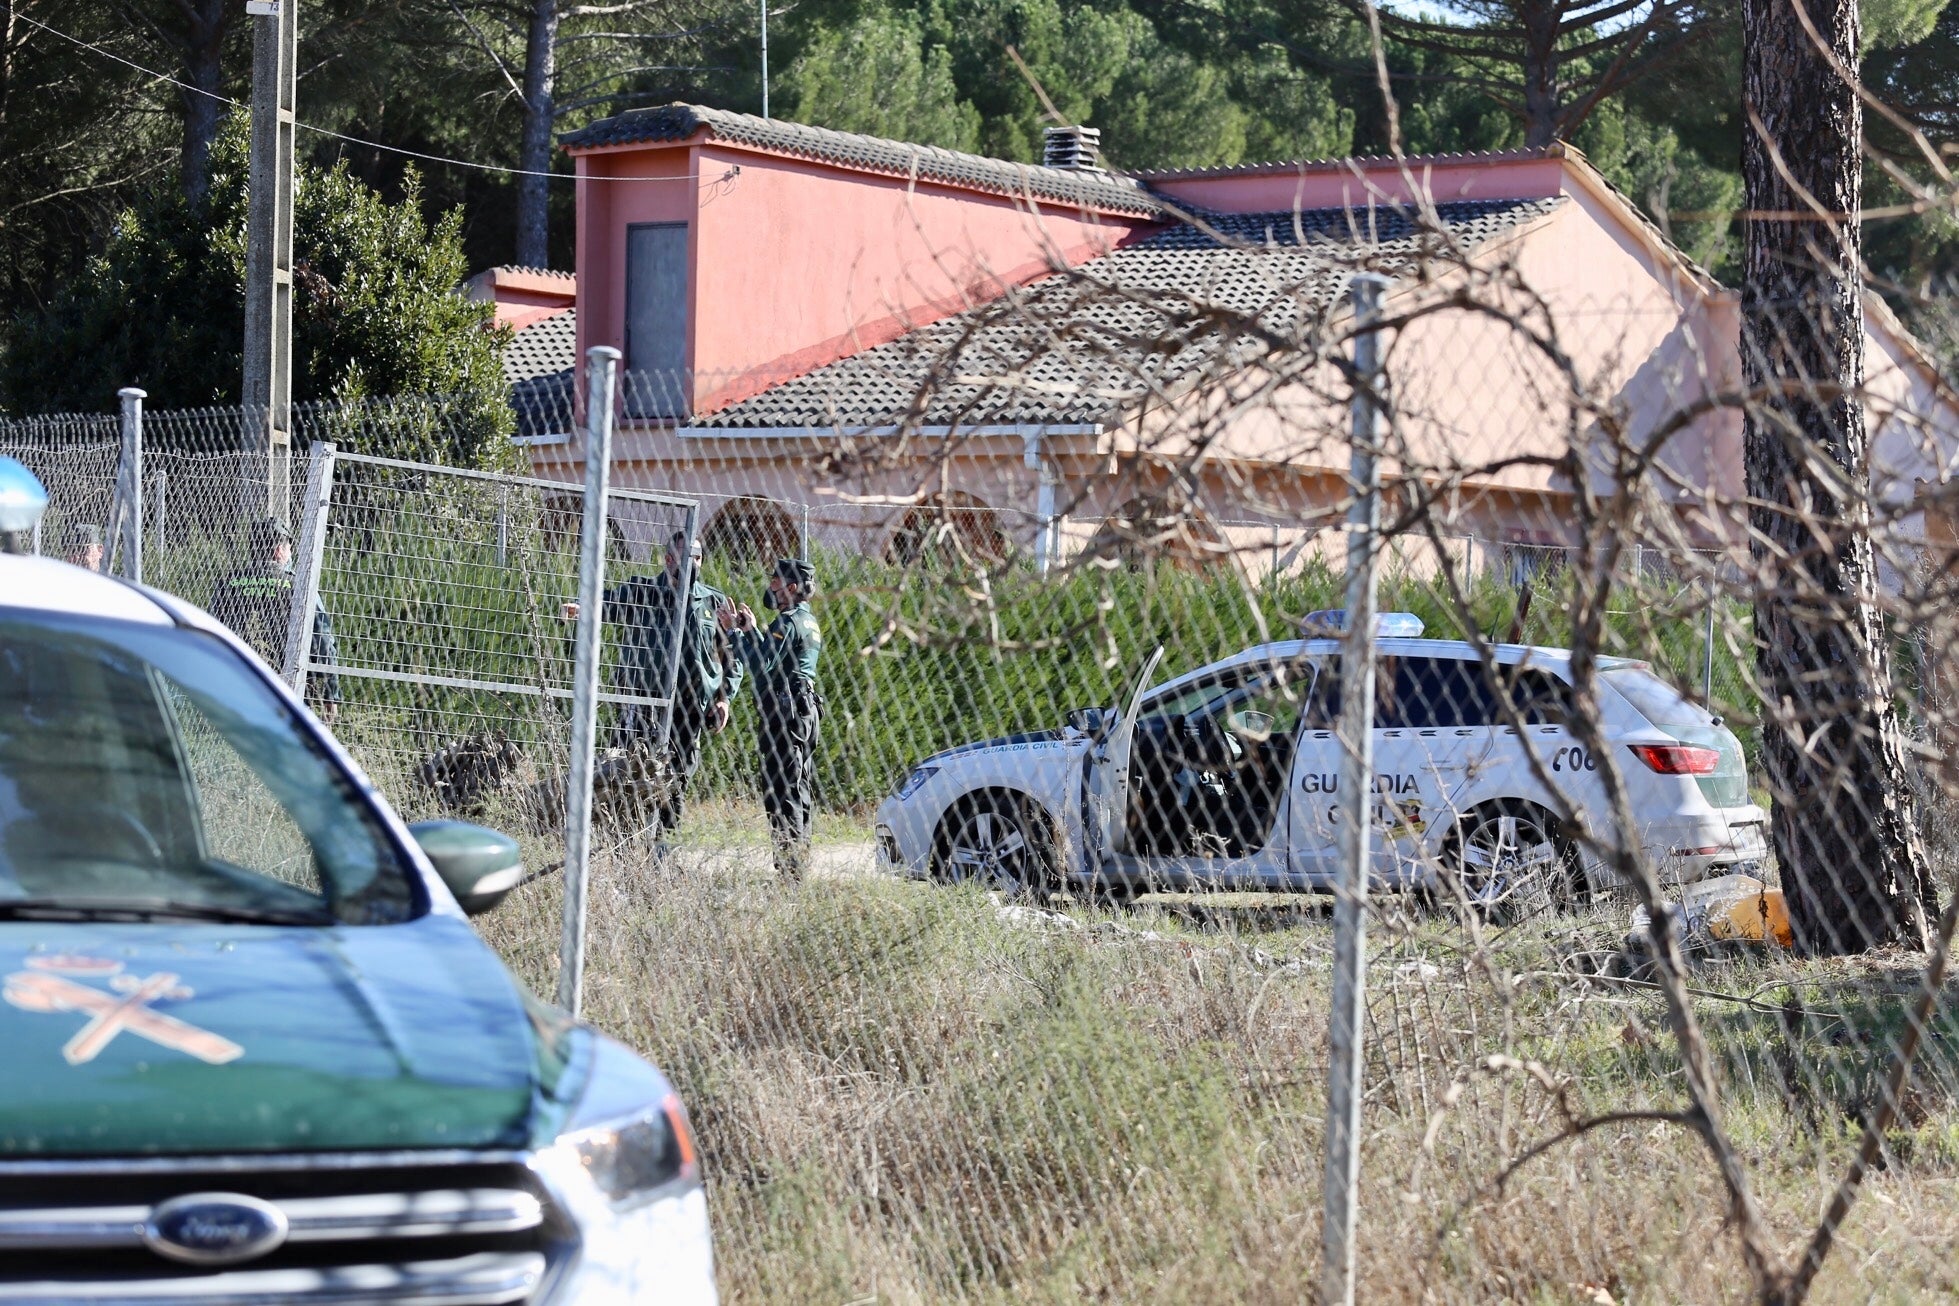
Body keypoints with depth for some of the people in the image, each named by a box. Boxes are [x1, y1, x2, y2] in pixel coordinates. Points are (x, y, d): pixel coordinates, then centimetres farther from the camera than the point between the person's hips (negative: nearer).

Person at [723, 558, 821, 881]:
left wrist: (738, 632, -12)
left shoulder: (788, 622, -12)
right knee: (798, 788, 13)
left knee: (781, 788, -11)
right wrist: (751, 630, 22)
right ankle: (799, 861, 16)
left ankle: (788, 865, -15)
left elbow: (761, 667, -19)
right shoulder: (809, 622, 19)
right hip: (805, 707, 10)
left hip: (783, 711, -10)